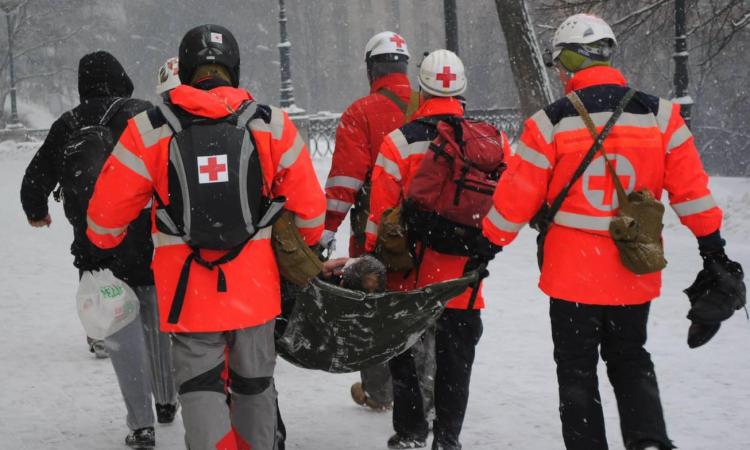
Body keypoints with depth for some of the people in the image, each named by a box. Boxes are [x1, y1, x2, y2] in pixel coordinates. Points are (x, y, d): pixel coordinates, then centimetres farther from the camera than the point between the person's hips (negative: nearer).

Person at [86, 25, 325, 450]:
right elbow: (309, 205, 2)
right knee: (255, 383, 17)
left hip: (187, 289, -2)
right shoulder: (271, 124, -4)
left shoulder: (149, 131, -7)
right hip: (255, 286, 2)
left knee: (201, 386, 5)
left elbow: (108, 209, 0)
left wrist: (105, 244, 22)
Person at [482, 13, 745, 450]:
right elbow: (691, 187, -1)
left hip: (573, 274, -3)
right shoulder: (659, 114, -3)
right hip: (635, 273, 3)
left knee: (577, 369, 11)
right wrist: (713, 247, 9)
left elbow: (517, 196, -6)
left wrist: (488, 246, 7)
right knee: (631, 359, 20)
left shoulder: (551, 123, -10)